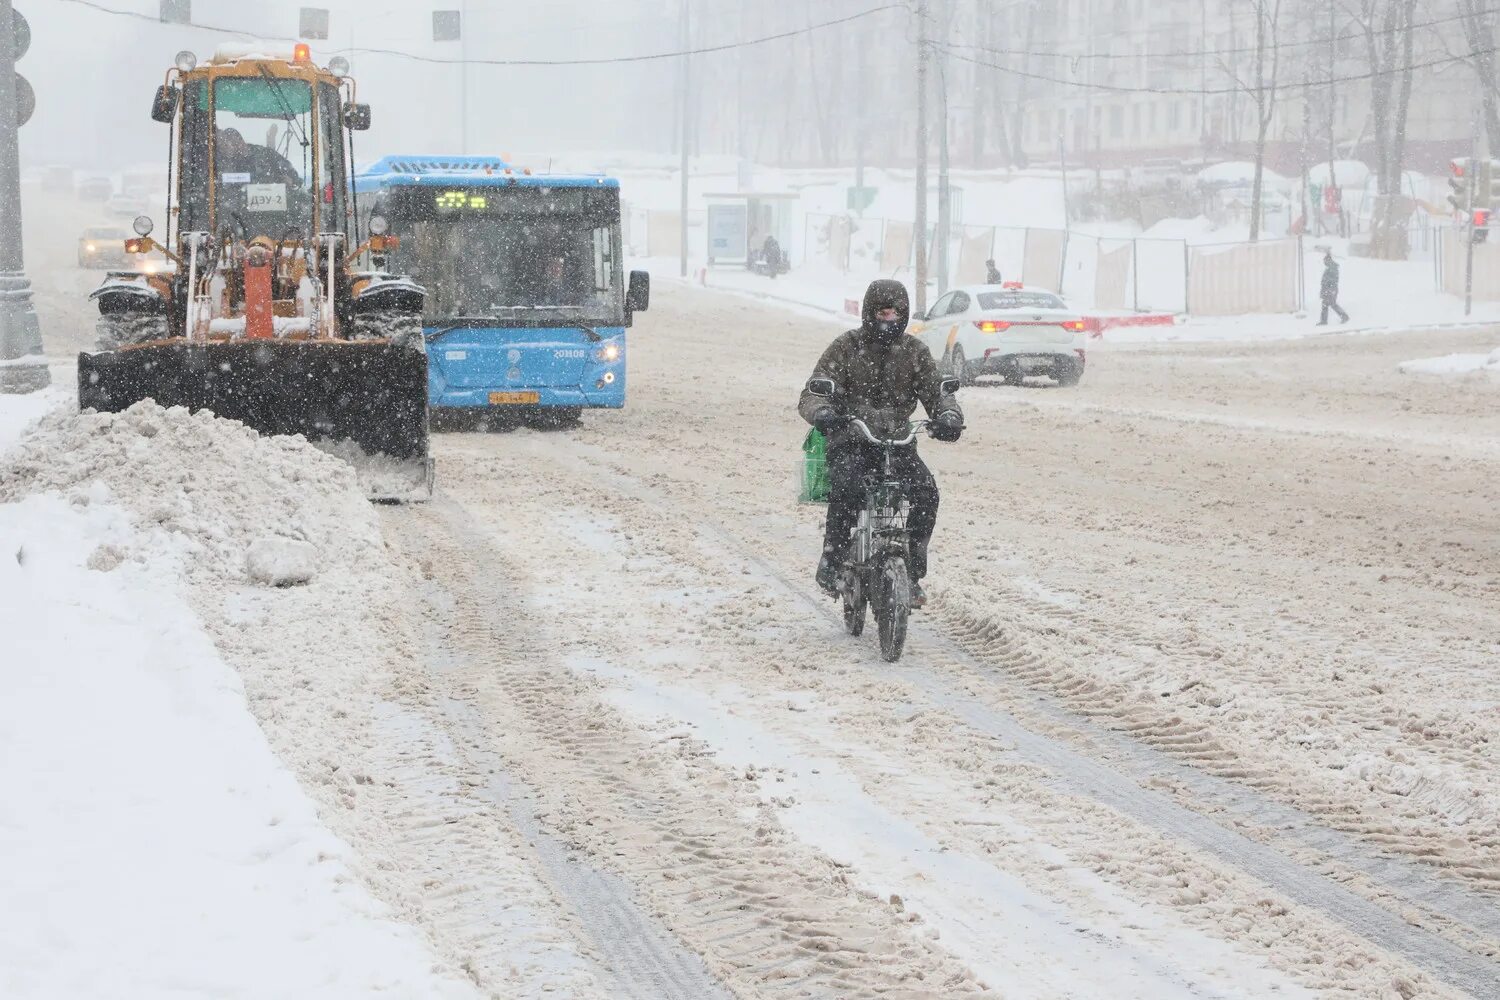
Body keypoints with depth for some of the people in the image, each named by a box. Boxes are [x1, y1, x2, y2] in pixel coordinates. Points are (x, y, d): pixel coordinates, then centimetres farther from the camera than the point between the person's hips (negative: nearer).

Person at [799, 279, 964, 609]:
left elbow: (936, 392, 0)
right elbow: (812, 393, -8)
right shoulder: (846, 347, 0)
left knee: (926, 492, -23)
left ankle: (912, 572, -10)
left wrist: (949, 415, -25)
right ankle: (830, 563, -17)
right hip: (850, 442, -2)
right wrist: (821, 412, -34)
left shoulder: (914, 352, 8)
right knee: (847, 489, -34)